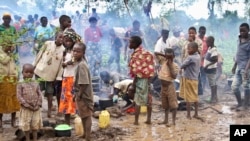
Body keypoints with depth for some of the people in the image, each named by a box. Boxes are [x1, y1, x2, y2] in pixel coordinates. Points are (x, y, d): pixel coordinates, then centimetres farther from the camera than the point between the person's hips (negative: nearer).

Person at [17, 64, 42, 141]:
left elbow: (40, 95, 4)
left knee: (35, 124, 9)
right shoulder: (20, 84, -3)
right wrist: (27, 105, -17)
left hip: (36, 108, 3)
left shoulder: (36, 84, 7)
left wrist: (38, 105, -10)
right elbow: (19, 97, -10)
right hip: (26, 109, -3)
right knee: (26, 125, 5)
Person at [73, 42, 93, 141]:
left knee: (86, 116, -1)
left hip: (83, 95, -10)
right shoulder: (80, 63, 6)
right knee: (83, 116, 21)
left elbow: (84, 83, -26)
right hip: (81, 94, 10)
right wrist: (76, 94, 16)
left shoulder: (81, 65, -23)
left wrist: (79, 95, -19)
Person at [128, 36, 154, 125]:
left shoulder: (137, 54, -16)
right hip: (147, 78, 9)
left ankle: (136, 121, 4)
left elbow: (138, 70, -19)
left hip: (141, 78, -9)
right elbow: (148, 67, 13)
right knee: (148, 99, 12)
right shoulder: (144, 52, 11)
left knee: (138, 100, -2)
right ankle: (148, 119, 18)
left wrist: (134, 81, -12)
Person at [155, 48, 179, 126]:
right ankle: (166, 120, 24)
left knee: (173, 104, -3)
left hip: (169, 86, -5)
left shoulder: (175, 65, -9)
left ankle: (173, 121, 3)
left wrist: (170, 66, -18)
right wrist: (164, 55, -2)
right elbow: (156, 53, 8)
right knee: (165, 105, 15)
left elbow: (174, 76, -19)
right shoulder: (163, 61, 2)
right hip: (163, 86, 5)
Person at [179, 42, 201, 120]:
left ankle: (188, 115, 9)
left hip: (188, 79, -8)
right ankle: (196, 114, 20)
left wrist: (181, 69, 8)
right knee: (195, 97, 13)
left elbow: (182, 65, -12)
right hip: (195, 79, 8)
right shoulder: (198, 56, 6)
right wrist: (183, 69, 5)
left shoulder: (190, 58, -21)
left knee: (188, 98, 1)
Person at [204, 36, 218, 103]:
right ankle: (215, 97, 24)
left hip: (211, 69, -10)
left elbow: (216, 60, -25)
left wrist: (208, 65, -25)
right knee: (213, 83, 15)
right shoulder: (210, 48, 10)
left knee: (212, 84, -2)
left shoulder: (214, 50, -19)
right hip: (209, 69, 10)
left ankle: (213, 98, 5)